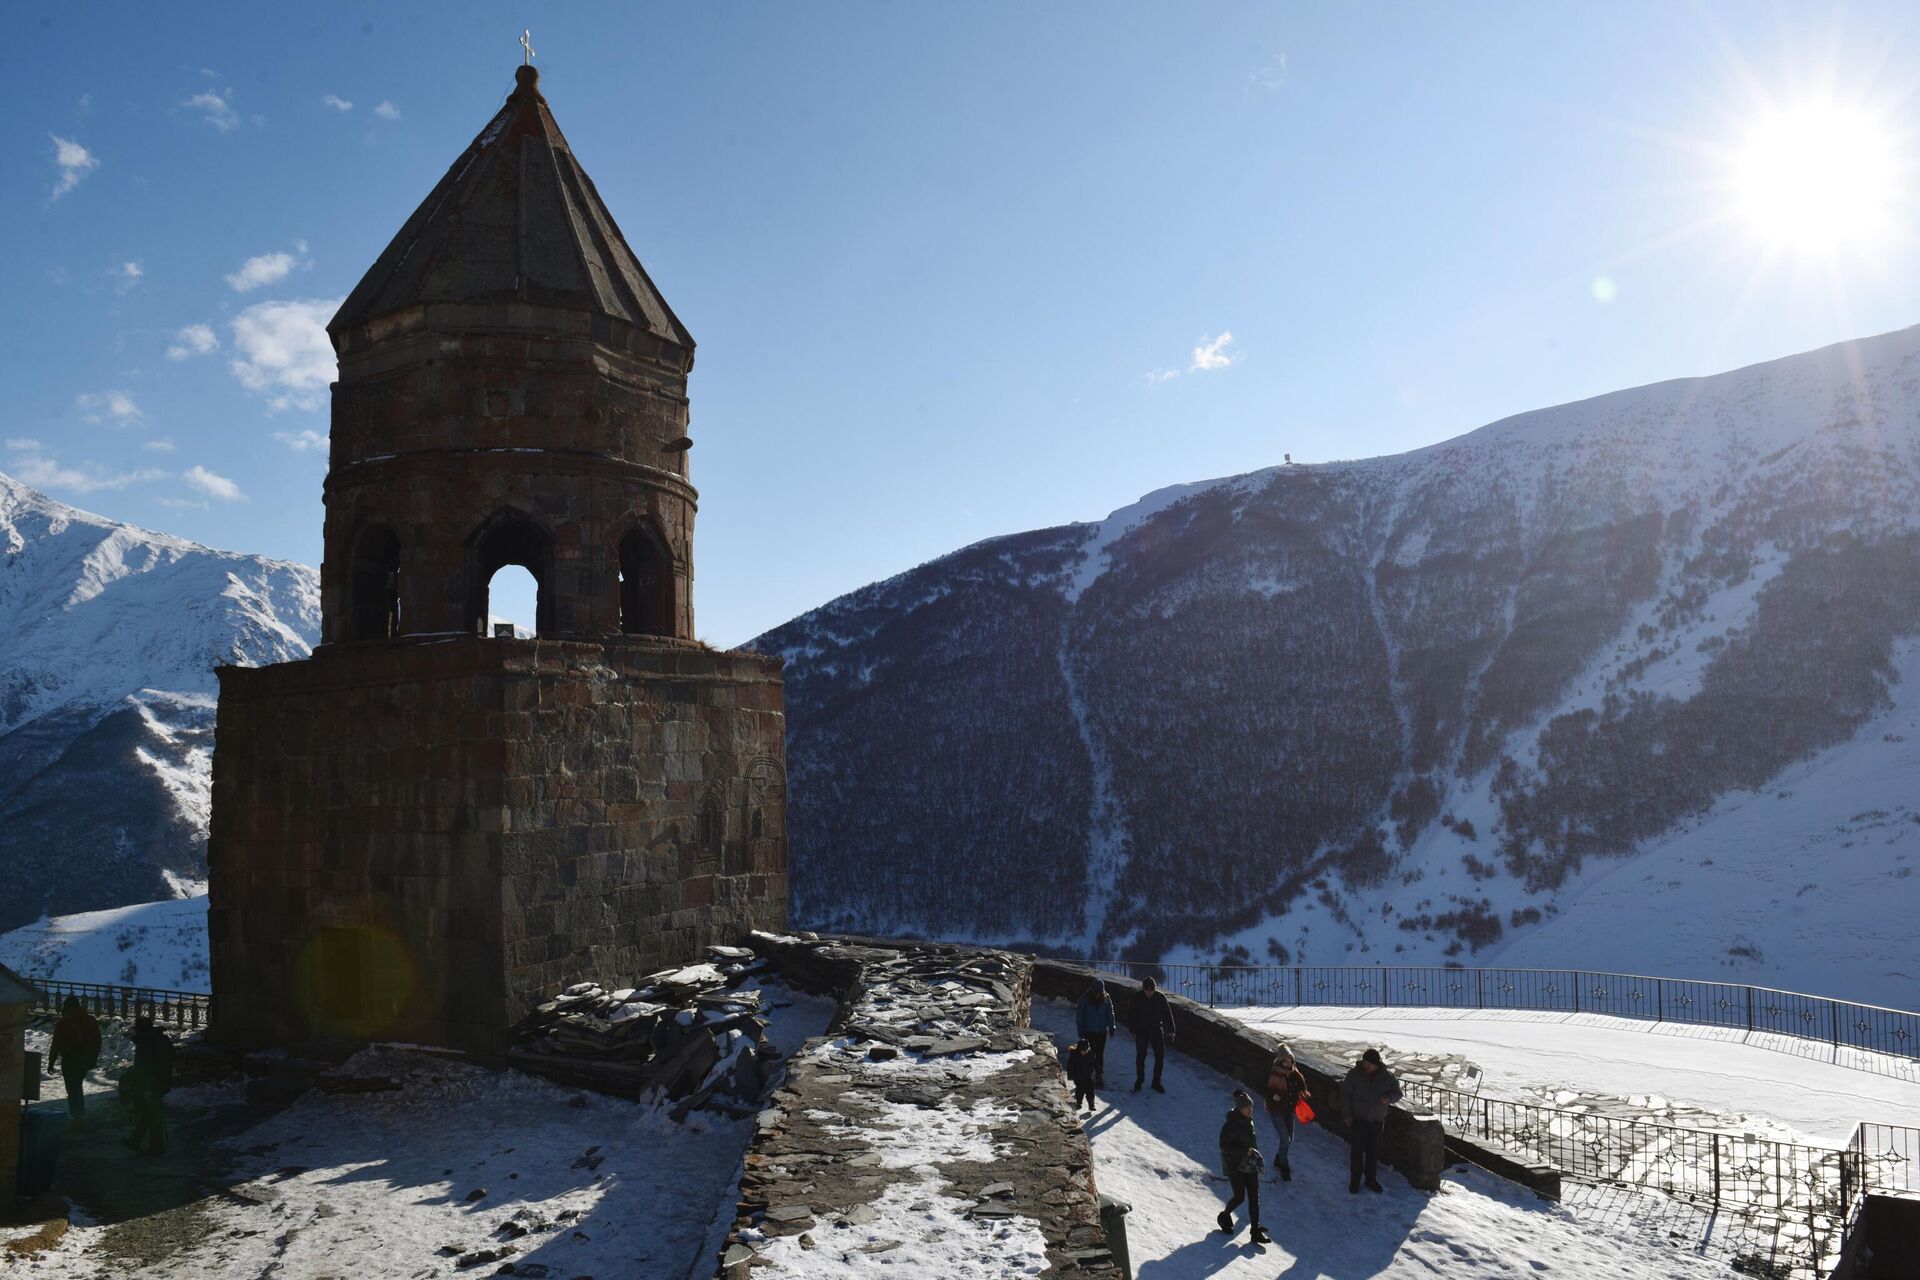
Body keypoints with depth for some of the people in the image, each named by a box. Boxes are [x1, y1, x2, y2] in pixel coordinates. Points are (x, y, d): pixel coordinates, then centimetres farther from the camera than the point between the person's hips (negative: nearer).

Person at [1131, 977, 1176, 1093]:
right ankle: (1139, 1080, 22)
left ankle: (1156, 1082, 14)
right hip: (1141, 1032, -1)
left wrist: (1171, 1031, 0)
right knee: (1140, 1057, 5)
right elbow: (1132, 1016, -1)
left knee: (1160, 1057, 1)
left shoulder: (1160, 997, -8)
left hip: (1157, 1031, 1)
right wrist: (1133, 1031, -3)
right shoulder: (1137, 998, -9)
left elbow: (1168, 1014, 0)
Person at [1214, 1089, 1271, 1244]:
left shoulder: (1249, 1121, 7)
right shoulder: (1231, 1125, -17)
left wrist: (1257, 1154, 10)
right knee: (1239, 1197, -6)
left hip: (1250, 1165, 7)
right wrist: (1246, 1151, -24)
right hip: (1235, 1166, -7)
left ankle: (1256, 1231, 4)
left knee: (1254, 1197, 2)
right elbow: (1224, 1146, -21)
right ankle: (1224, 1216, 22)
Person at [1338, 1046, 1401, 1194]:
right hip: (1357, 1119, -2)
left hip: (1377, 1121, 2)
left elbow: (1397, 1092, 1)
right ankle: (1355, 1179, 15)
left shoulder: (1387, 1077, -8)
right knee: (1357, 1150, 1)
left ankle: (1371, 1179, 27)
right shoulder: (1355, 1074, -13)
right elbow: (1345, 1094, -6)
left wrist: (1388, 1098, -22)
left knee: (1373, 1150, 12)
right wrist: (1347, 1114, -9)